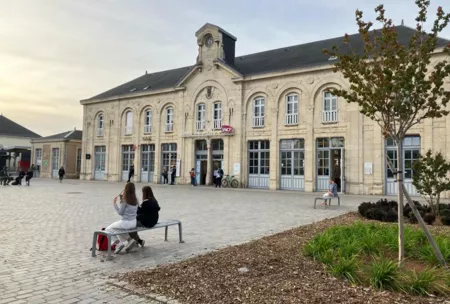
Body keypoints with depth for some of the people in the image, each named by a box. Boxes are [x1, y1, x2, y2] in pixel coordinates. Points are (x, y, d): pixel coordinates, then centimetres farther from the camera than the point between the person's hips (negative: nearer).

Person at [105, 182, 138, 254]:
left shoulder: (125, 200, -18)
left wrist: (114, 203, -5)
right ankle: (129, 240, 22)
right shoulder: (135, 199, 1)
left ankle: (118, 243, -2)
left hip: (125, 222, -7)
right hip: (134, 223, 7)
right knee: (119, 229, 36)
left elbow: (120, 212, -11)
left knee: (108, 229, 12)